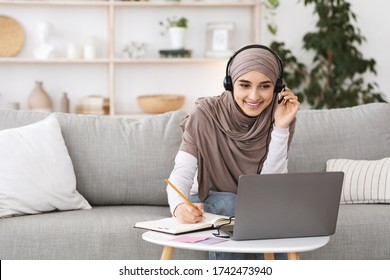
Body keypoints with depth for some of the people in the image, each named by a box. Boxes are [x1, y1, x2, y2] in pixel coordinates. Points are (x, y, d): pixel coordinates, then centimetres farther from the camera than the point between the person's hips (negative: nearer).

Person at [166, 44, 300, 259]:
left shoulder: (281, 117, -14)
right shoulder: (206, 114, -20)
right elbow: (182, 172, -28)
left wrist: (281, 128, -29)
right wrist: (179, 205, -51)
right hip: (209, 202, -1)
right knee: (227, 203, -33)